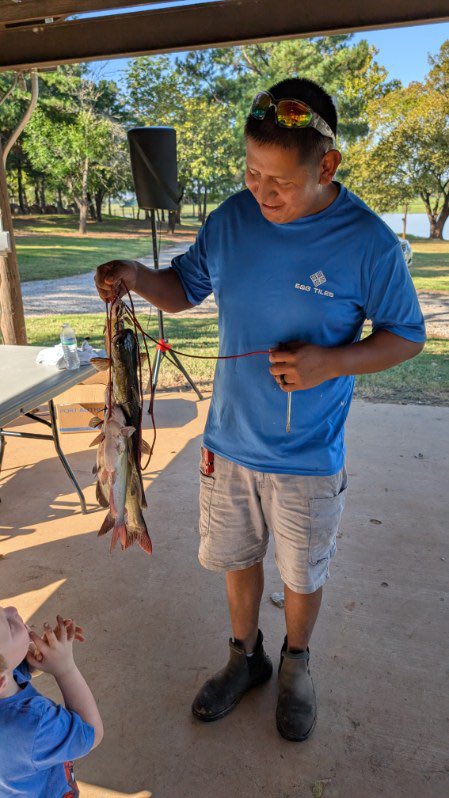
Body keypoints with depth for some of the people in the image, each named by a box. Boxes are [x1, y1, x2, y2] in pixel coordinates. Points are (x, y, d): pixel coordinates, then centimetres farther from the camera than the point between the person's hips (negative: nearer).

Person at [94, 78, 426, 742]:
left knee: (302, 575, 18)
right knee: (235, 558, 21)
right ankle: (246, 658, 49)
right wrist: (137, 277, -15)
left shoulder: (368, 243, -16)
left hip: (308, 458, -3)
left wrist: (332, 361, -24)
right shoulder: (233, 218, -5)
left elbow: (406, 336, -6)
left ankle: (296, 664, 49)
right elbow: (185, 287, 7)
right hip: (229, 442, 4)